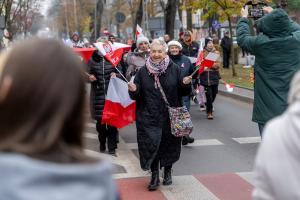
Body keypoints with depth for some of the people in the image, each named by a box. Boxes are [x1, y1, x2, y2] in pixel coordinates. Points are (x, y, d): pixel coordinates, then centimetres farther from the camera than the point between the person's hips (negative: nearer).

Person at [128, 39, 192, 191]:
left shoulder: (174, 69, 1)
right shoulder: (143, 72, 3)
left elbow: (183, 92, 3)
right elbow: (136, 96, 4)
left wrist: (185, 84, -17)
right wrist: (133, 90, -17)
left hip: (170, 116, 0)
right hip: (149, 117, 0)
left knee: (169, 144, 11)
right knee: (151, 145, -4)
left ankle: (168, 171, 31)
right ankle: (154, 175, 11)